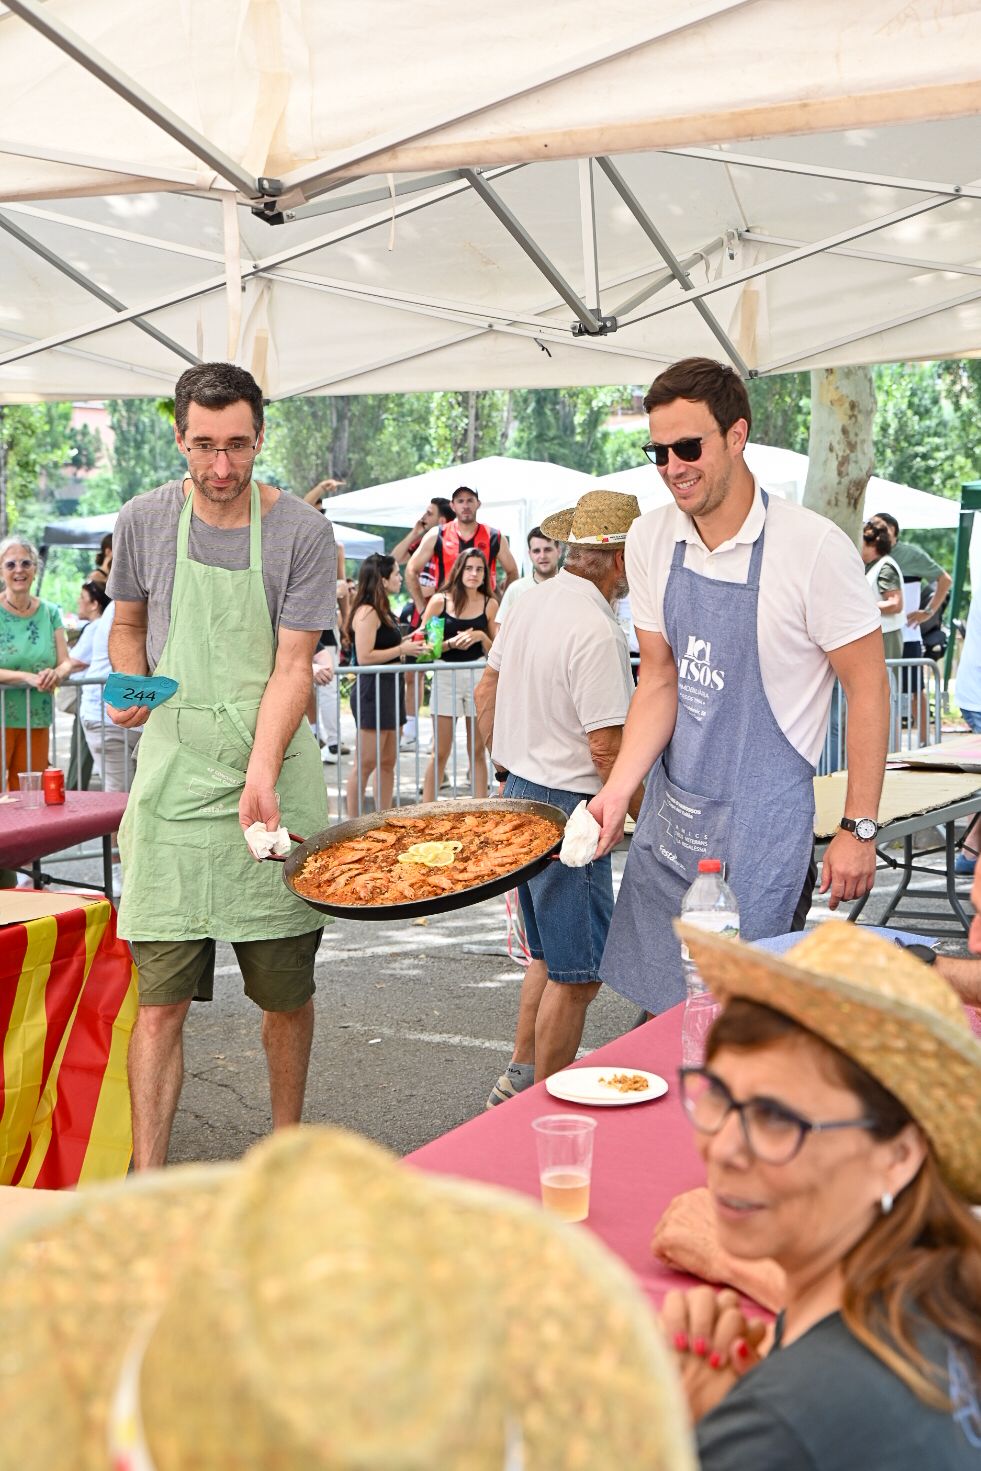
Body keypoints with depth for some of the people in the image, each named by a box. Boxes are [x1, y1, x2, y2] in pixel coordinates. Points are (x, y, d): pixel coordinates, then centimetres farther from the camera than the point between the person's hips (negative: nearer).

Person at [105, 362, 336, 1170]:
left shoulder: (301, 531, -4)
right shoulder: (146, 520, 5)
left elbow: (293, 665, -8)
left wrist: (261, 775, -21)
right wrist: (129, 688, -1)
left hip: (273, 775, -1)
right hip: (172, 777, 1)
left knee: (287, 992, 9)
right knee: (161, 999, -2)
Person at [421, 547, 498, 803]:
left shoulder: (490, 604, 5)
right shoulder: (440, 601, 0)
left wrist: (481, 637, -12)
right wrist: (451, 643, -16)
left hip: (479, 677, 2)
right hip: (446, 677, -1)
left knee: (478, 751, 7)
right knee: (440, 752, 0)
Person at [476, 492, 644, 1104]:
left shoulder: (530, 603, 7)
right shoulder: (597, 630, -21)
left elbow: (487, 690, 17)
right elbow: (606, 746, -22)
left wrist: (506, 763, 29)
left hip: (520, 794, 10)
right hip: (569, 807, -10)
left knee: (551, 953, 22)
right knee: (578, 973, 0)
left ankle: (520, 1078, 31)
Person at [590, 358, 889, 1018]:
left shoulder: (814, 548, -16)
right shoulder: (651, 539, 1)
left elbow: (868, 688, -9)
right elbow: (659, 682, 6)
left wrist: (859, 828, -9)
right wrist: (618, 791, -7)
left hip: (761, 824, -6)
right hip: (668, 815, 6)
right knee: (656, 1004, 15)